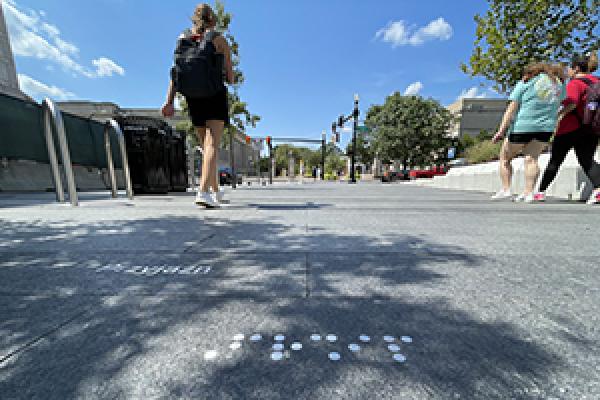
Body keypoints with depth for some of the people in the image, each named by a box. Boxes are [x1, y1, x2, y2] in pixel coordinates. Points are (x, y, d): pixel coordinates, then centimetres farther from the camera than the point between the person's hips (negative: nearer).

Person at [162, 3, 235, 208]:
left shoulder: (183, 38, 13)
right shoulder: (220, 40, 4)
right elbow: (230, 77, 1)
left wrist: (169, 101, -4)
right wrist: (230, 81, 25)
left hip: (193, 98, 4)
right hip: (216, 96, -4)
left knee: (206, 146, 12)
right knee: (212, 144, -14)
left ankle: (216, 191, 19)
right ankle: (203, 191, -31)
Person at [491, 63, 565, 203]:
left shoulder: (526, 83, 1)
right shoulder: (559, 82, 15)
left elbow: (512, 108, -10)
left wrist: (501, 130, -16)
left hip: (521, 126, -4)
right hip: (546, 128, 4)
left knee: (505, 158, 7)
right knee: (531, 159, 3)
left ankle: (506, 189, -1)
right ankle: (528, 192, -7)